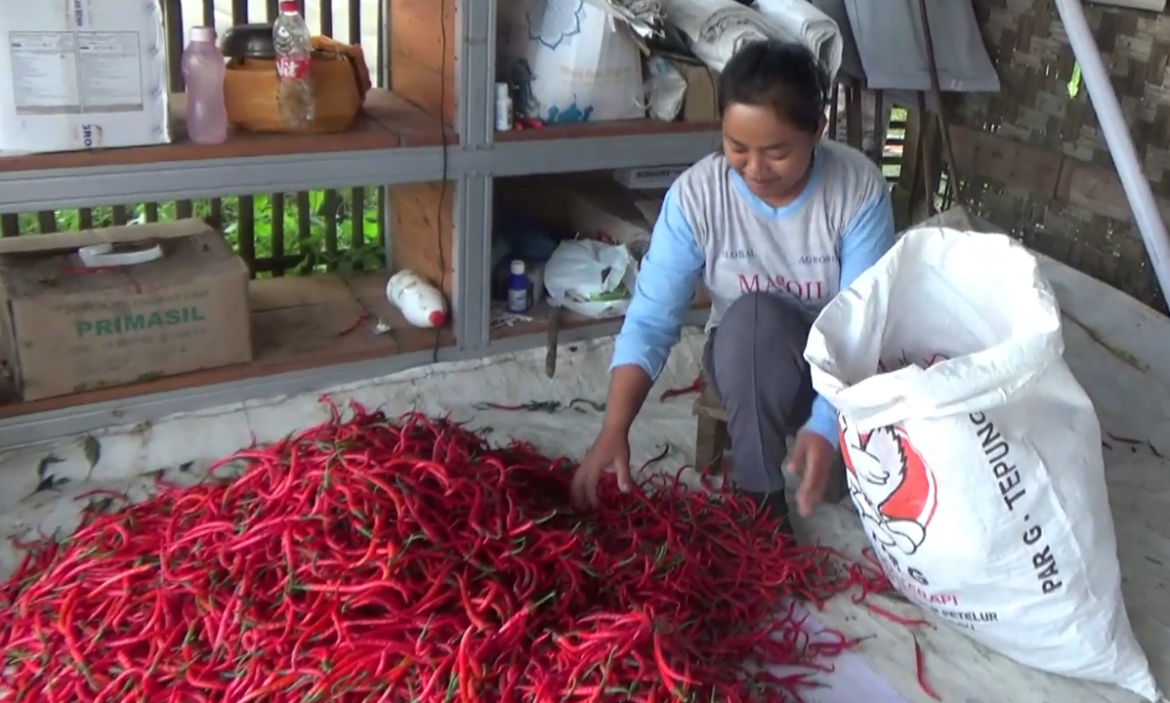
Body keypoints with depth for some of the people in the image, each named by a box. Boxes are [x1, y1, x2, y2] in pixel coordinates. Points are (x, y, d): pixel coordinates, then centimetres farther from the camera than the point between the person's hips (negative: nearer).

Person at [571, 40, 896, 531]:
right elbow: (650, 321, -20)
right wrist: (614, 430, -33)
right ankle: (761, 501, -22)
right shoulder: (696, 194, -19)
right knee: (752, 315, -36)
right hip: (746, 363, 1)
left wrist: (826, 426, -38)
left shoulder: (859, 188, -21)